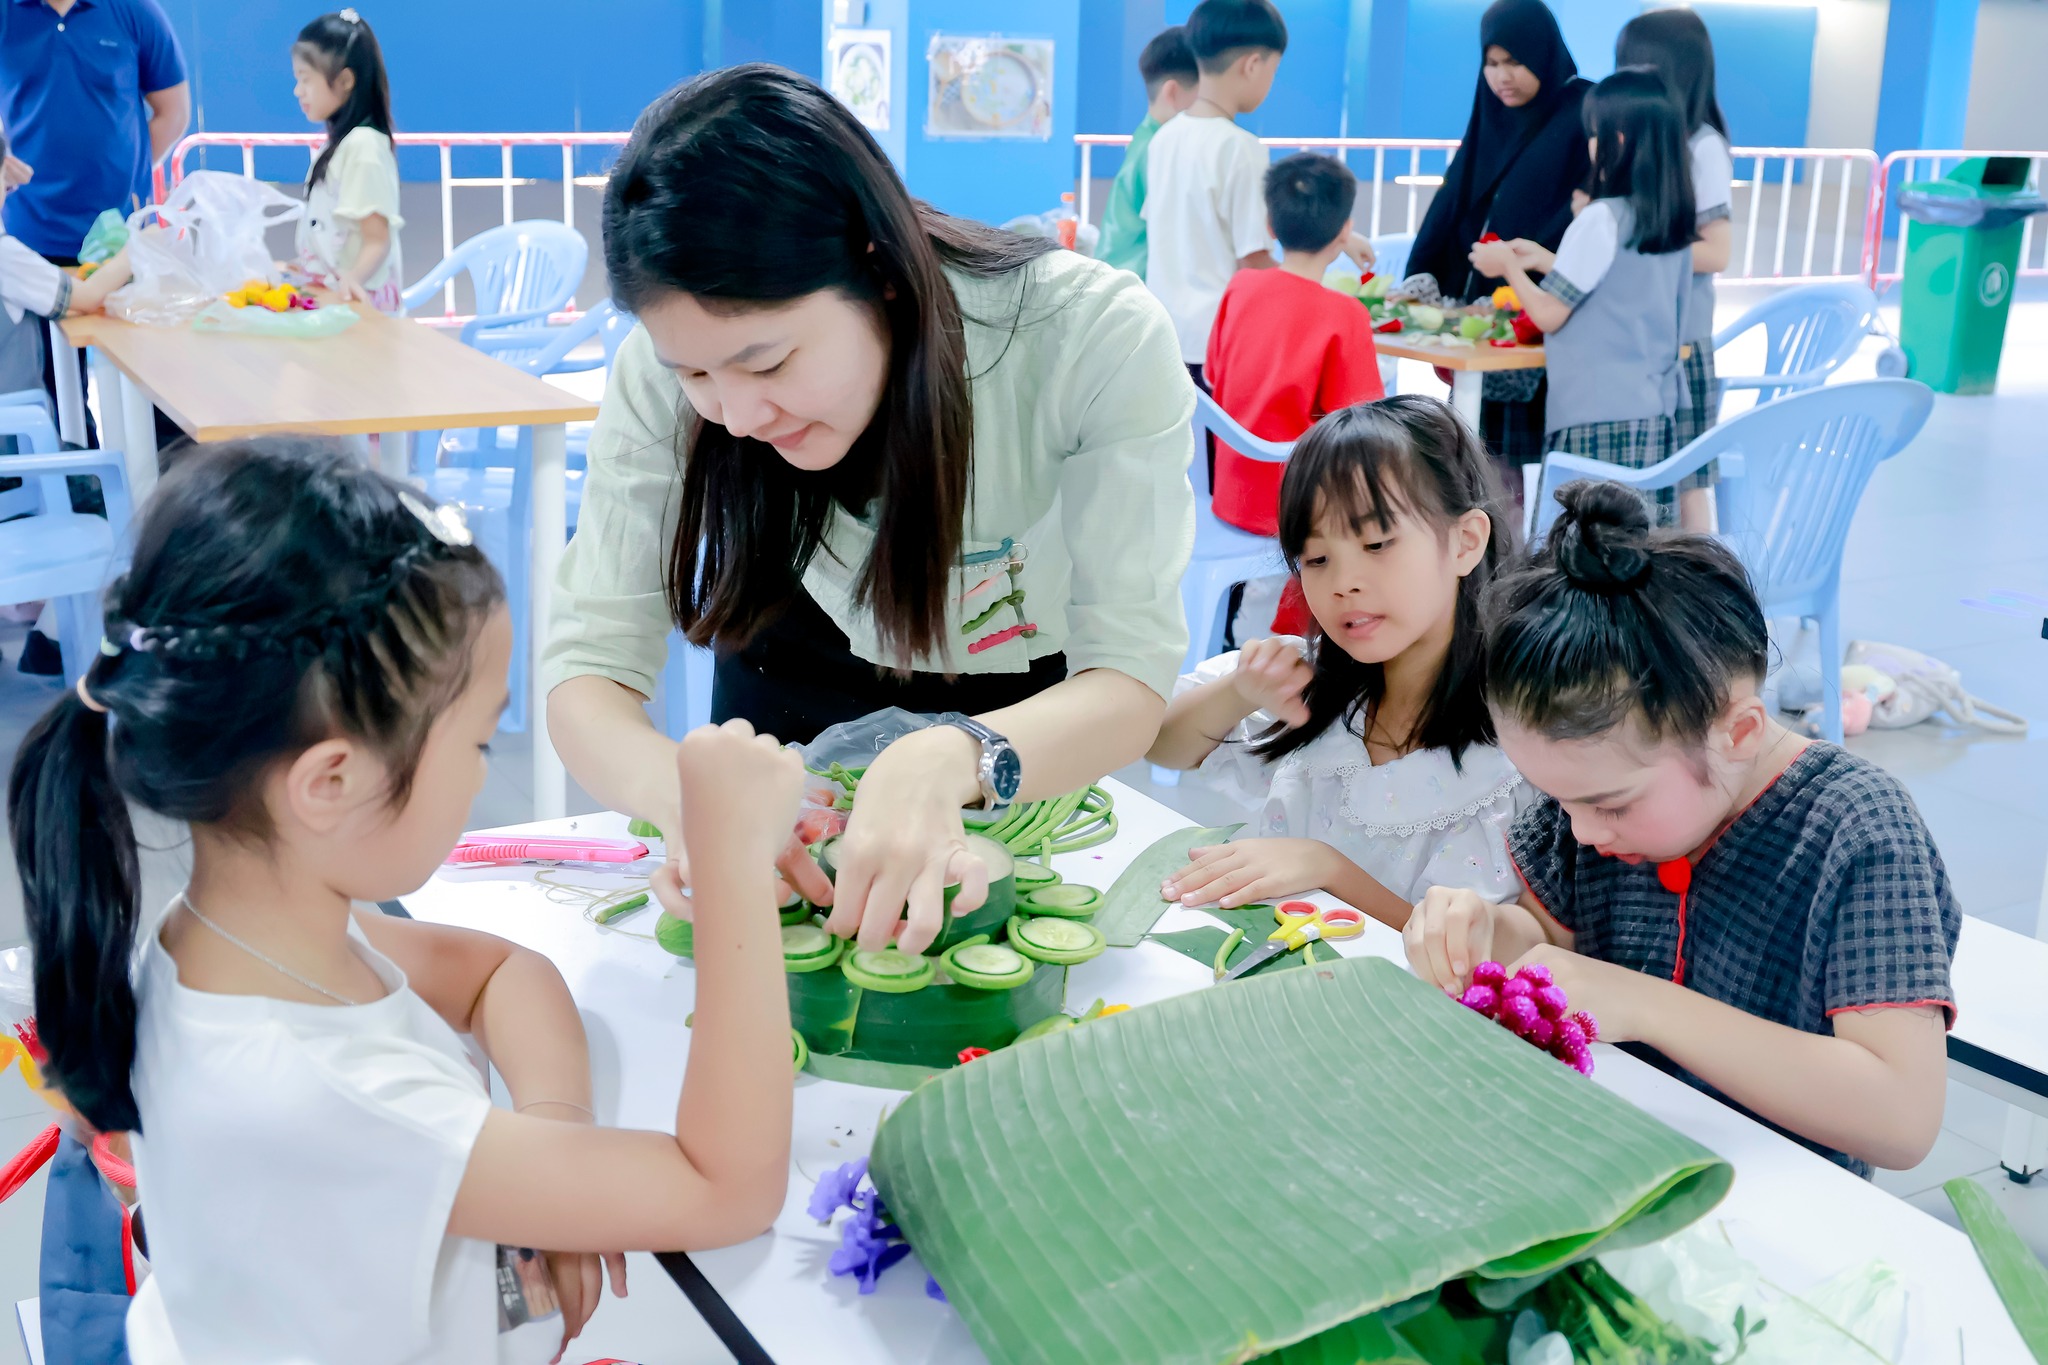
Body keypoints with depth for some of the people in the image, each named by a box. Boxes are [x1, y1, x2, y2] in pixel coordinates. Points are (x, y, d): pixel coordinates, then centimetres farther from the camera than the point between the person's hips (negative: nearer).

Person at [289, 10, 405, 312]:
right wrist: (300, 266, 35)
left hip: (352, 300, -8)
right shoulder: (340, 140, 13)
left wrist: (353, 278, -35)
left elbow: (378, 240, -18)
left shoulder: (362, 145, -13)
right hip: (329, 297, 8)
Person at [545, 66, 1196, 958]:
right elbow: (589, 665, -26)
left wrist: (952, 762, -54)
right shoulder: (674, 360, -27)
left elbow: (1131, 680, -32)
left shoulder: (1099, 334, -33)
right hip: (798, 688, 1)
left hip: (1032, 729, 0)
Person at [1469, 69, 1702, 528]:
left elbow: (1549, 314, -6)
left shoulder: (1602, 219, -12)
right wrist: (1544, 260, 25)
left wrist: (1508, 264, 11)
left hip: (1600, 416, -8)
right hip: (1656, 414, 8)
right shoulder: (1673, 222, 10)